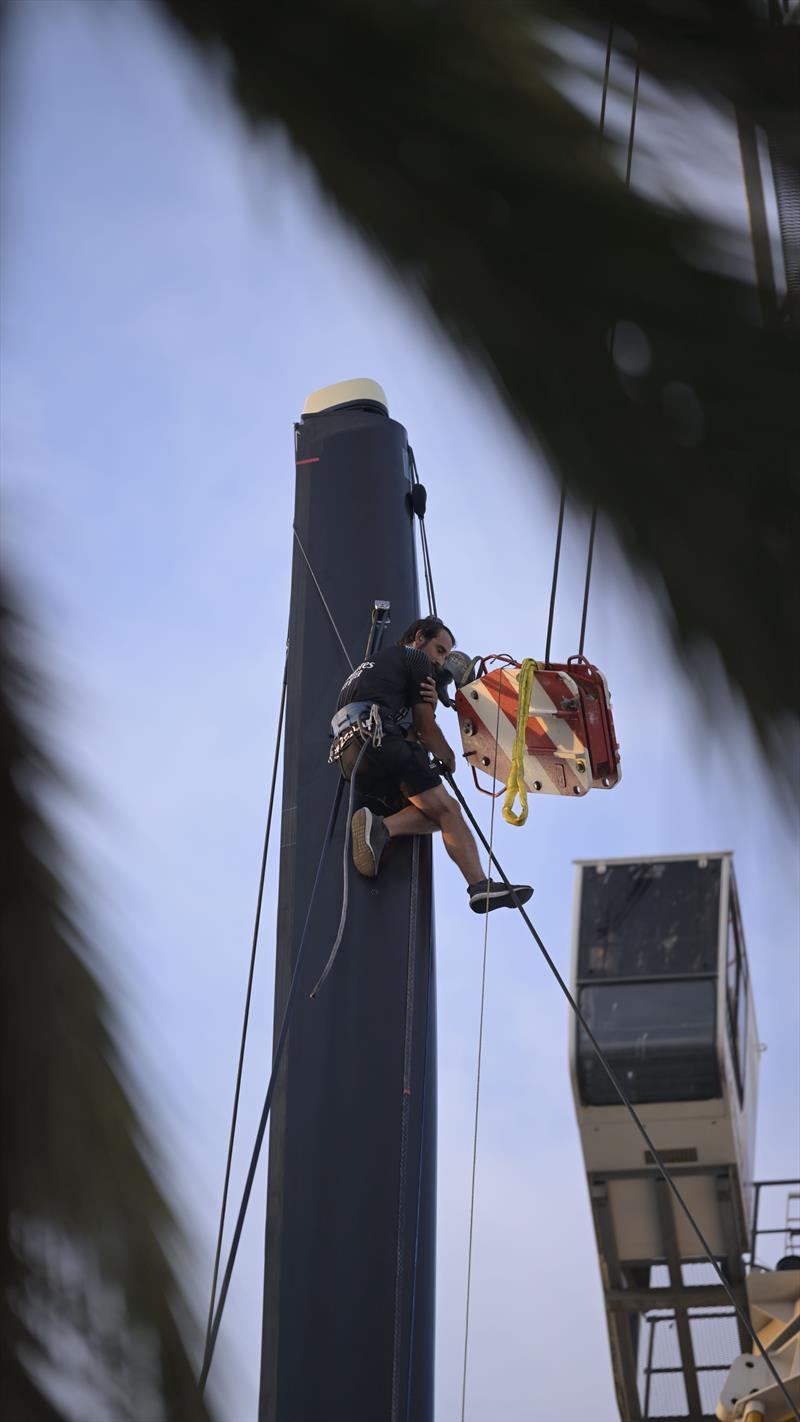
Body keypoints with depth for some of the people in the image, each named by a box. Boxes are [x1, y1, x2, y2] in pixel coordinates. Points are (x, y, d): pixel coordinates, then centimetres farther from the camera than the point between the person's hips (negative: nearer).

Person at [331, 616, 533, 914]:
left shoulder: (374, 665, 37)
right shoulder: (415, 658, 12)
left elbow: (411, 733, 27)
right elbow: (425, 729, 9)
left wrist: (428, 706, 10)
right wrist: (449, 758, 26)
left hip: (348, 757, 8)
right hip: (377, 739, -8)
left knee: (434, 814, 2)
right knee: (447, 809, -8)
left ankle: (380, 827, -23)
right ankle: (480, 886, -20)